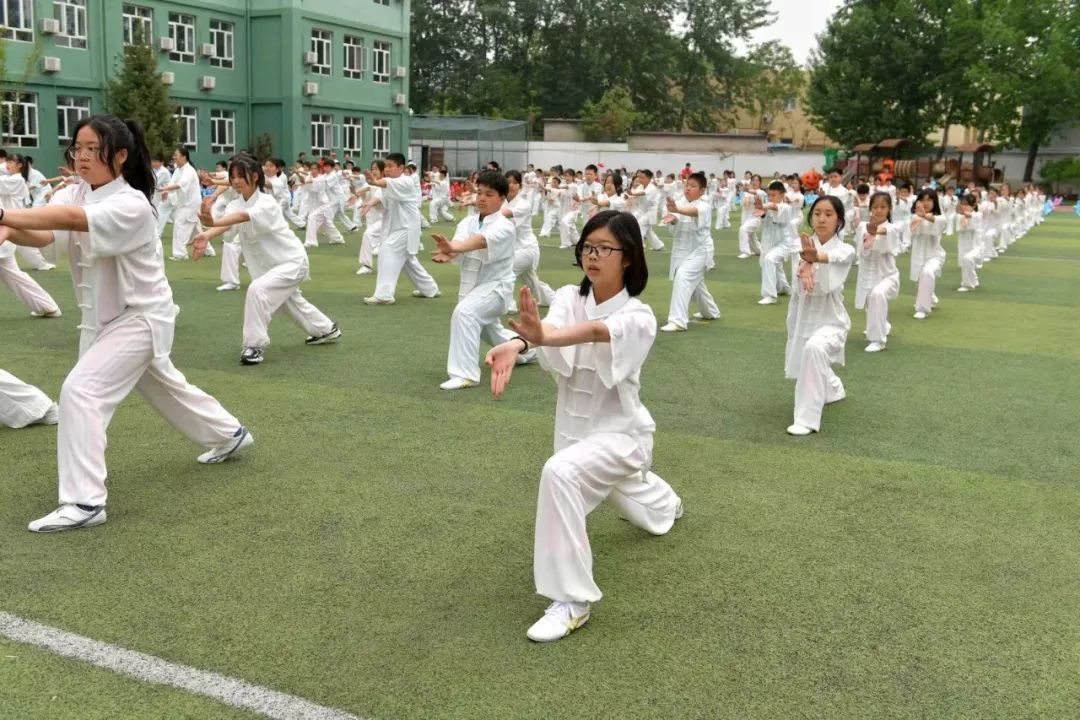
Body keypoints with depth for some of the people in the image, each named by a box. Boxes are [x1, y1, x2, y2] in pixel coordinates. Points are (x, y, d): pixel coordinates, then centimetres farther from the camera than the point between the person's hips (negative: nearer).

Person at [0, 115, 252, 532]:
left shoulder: (131, 205, -23)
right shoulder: (74, 194, -2)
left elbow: (74, 219, -41)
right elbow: (44, 236, -20)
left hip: (141, 317, -9)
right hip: (105, 318, 9)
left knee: (81, 391, -20)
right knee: (165, 389, 24)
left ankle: (84, 501, -14)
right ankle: (230, 435, 46)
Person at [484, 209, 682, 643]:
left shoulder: (637, 318, -21)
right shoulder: (569, 298, -9)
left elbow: (596, 331, -44)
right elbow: (551, 325, -32)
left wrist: (542, 335, -65)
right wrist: (516, 343, -57)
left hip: (619, 433, -6)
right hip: (575, 427, 6)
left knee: (561, 473, -36)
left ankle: (571, 601, -24)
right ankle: (667, 505, 71)